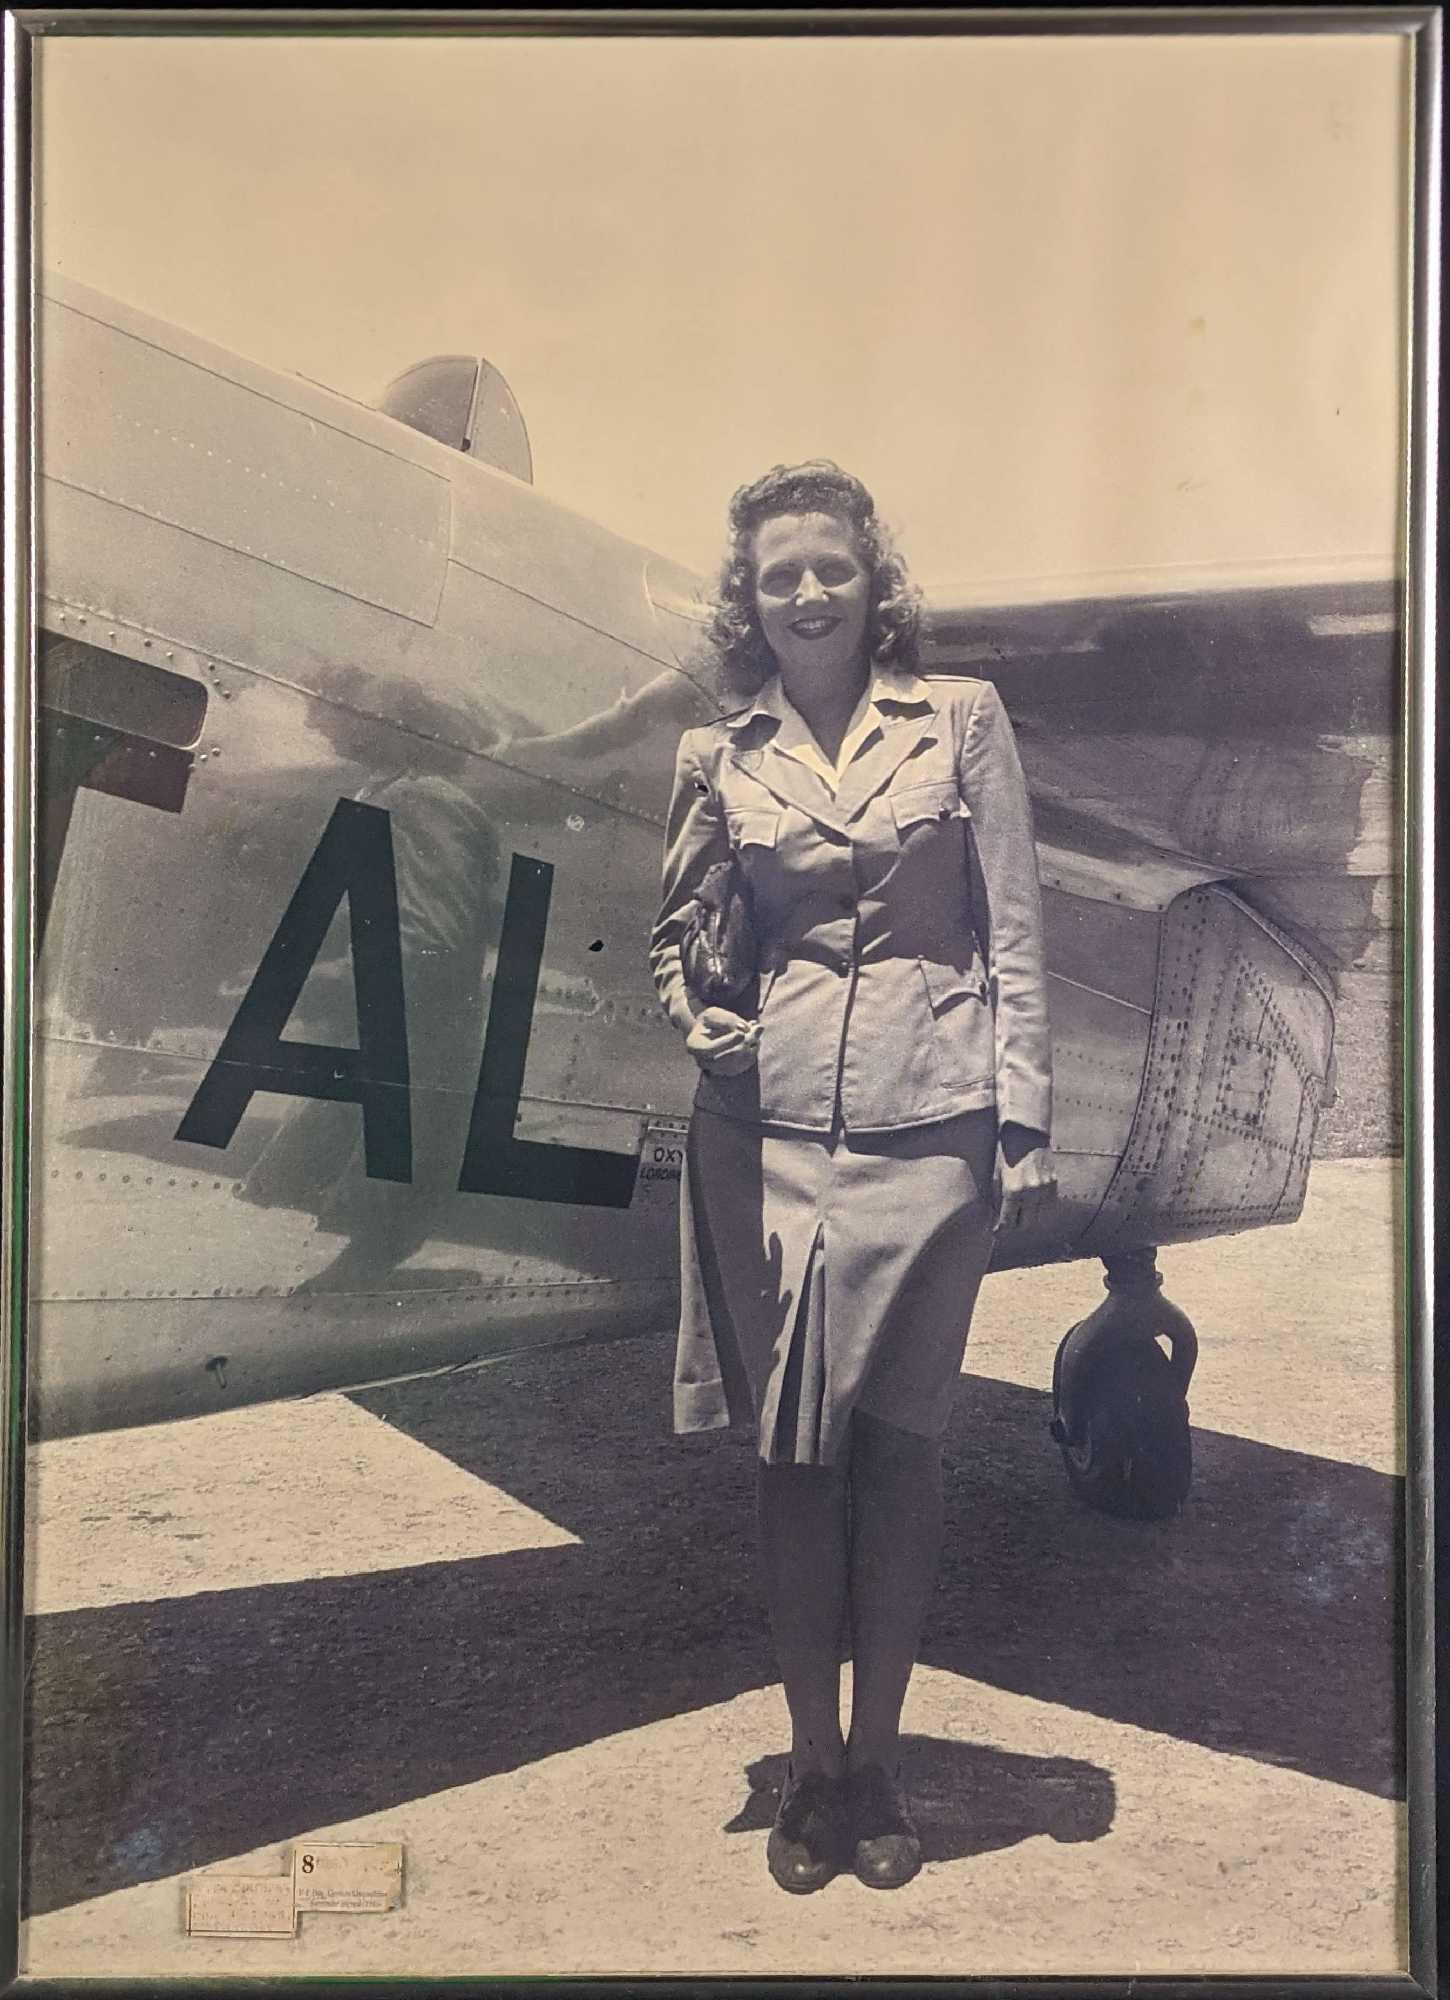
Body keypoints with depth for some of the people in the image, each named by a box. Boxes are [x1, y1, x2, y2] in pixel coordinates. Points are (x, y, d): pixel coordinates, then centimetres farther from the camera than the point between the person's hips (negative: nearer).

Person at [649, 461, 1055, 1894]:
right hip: (767, 1127, 2)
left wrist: (1027, 1121, -2)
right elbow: (671, 929, 19)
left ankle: (873, 1760, 23)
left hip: (926, 1126, -1)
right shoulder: (721, 757, 9)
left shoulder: (962, 720, 5)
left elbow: (1015, 933, 3)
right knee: (791, 1447, 6)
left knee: (893, 1442, 6)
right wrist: (695, 1019, -2)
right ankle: (811, 1762, 23)